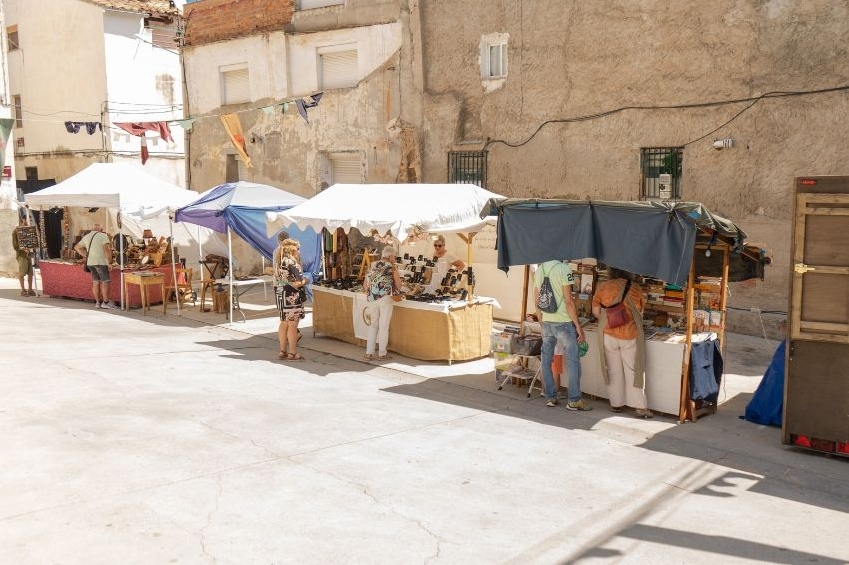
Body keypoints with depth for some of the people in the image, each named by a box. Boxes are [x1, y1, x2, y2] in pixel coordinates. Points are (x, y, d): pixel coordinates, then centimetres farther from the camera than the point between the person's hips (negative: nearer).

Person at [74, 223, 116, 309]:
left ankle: (98, 302, 13)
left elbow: (76, 247, 26)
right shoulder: (103, 236, -5)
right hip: (100, 262, -7)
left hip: (90, 262, 7)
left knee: (96, 282, 11)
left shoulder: (86, 236, 17)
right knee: (105, 281, -4)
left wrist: (85, 256, 20)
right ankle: (106, 302, -6)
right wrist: (110, 262, -12)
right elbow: (106, 249, -16)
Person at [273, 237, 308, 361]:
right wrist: (305, 281, -1)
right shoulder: (291, 263, -17)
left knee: (283, 324, 14)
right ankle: (293, 353, 1)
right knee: (292, 325, -3)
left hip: (280, 295, 9)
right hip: (291, 297, -9)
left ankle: (283, 351, 20)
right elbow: (296, 283, -21)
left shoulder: (279, 262, 10)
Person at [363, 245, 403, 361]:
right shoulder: (391, 267, -4)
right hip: (385, 299, -4)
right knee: (384, 326, 4)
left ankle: (369, 353, 11)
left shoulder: (371, 266, 10)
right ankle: (382, 354, 8)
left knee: (373, 325, 13)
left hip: (372, 299, 4)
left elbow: (365, 286, 12)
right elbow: (399, 287, 0)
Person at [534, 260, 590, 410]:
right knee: (573, 361, 1)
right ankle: (574, 400, 3)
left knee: (546, 361, 11)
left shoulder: (539, 271, 7)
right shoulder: (564, 269, -13)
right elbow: (569, 301, -15)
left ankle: (550, 397, 16)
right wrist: (578, 326, -10)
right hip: (563, 323, -6)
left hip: (546, 323, 6)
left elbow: (536, 301, 12)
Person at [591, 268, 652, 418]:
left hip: (609, 334, 0)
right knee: (633, 371, 4)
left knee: (614, 370, 10)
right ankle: (640, 407, 3)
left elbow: (596, 311, 1)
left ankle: (616, 404, 18)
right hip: (631, 335, 0)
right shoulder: (635, 288, -1)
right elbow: (640, 312, 9)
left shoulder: (603, 287, -3)